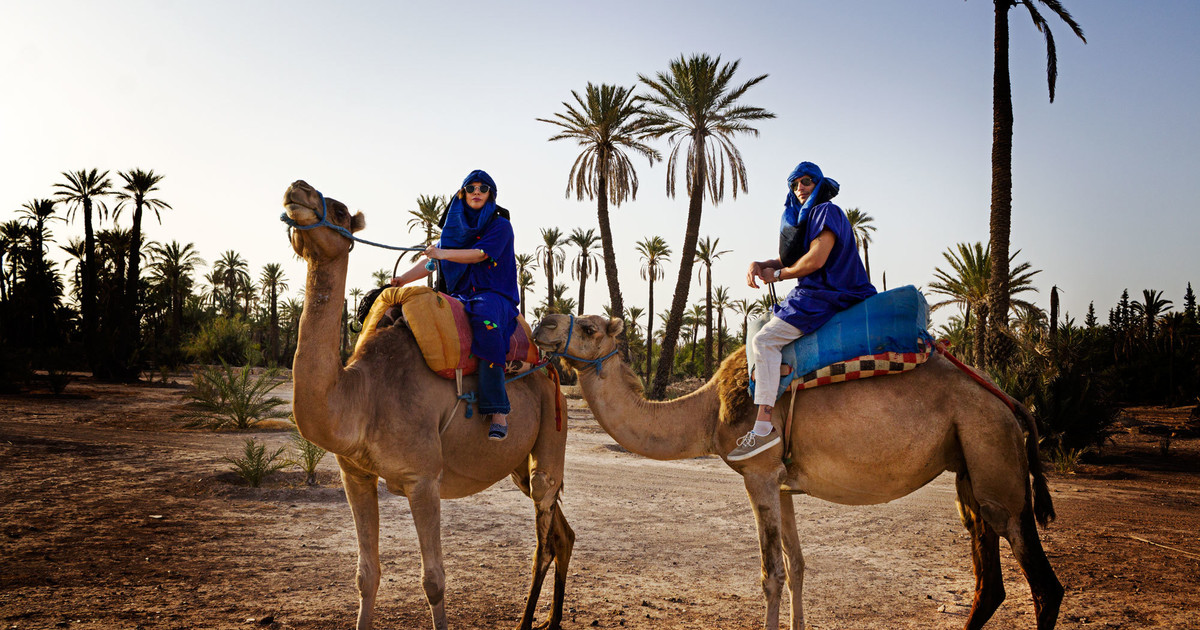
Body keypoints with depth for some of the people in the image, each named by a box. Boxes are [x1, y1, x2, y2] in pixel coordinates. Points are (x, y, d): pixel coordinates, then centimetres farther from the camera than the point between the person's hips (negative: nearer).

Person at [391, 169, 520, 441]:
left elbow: (480, 254, -12)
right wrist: (402, 279, 0)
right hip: (460, 296, 5)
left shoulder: (500, 225, 4)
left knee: (485, 318, -40)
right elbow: (430, 262, 14)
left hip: (495, 295, -5)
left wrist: (444, 253, -22)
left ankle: (498, 411, -42)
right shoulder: (455, 226, 19)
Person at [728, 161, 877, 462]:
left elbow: (815, 260, -20)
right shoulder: (807, 216, 22)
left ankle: (764, 426, -30)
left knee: (765, 340, -21)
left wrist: (778, 274, -7)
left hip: (825, 296, -11)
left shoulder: (826, 211, -9)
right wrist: (759, 264, -1)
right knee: (760, 323, 24)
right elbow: (791, 260, 19)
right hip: (819, 294, 11)